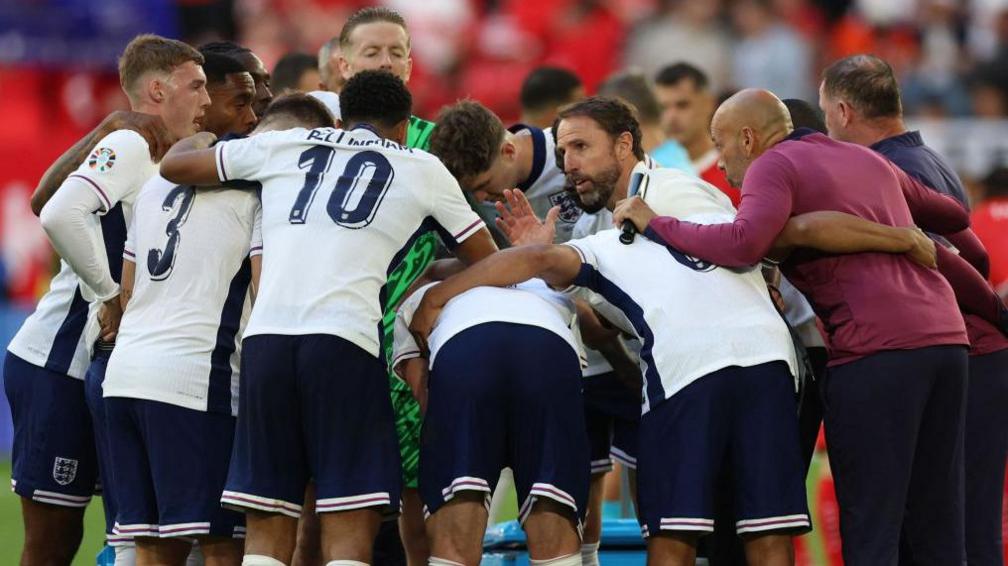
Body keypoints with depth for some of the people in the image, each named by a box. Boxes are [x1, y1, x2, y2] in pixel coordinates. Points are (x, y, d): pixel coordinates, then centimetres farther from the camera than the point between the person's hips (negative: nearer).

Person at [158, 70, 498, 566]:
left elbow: (175, 165, 29)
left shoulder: (283, 146, 21)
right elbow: (489, 264, 27)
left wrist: (195, 137, 50)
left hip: (266, 335, 3)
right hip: (344, 340, -3)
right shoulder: (422, 170, 17)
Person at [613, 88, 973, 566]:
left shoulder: (774, 166, 1)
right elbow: (955, 217, 32)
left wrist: (655, 225, -6)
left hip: (876, 348, -7)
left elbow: (744, 243, -17)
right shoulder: (867, 160, 24)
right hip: (947, 336, 7)